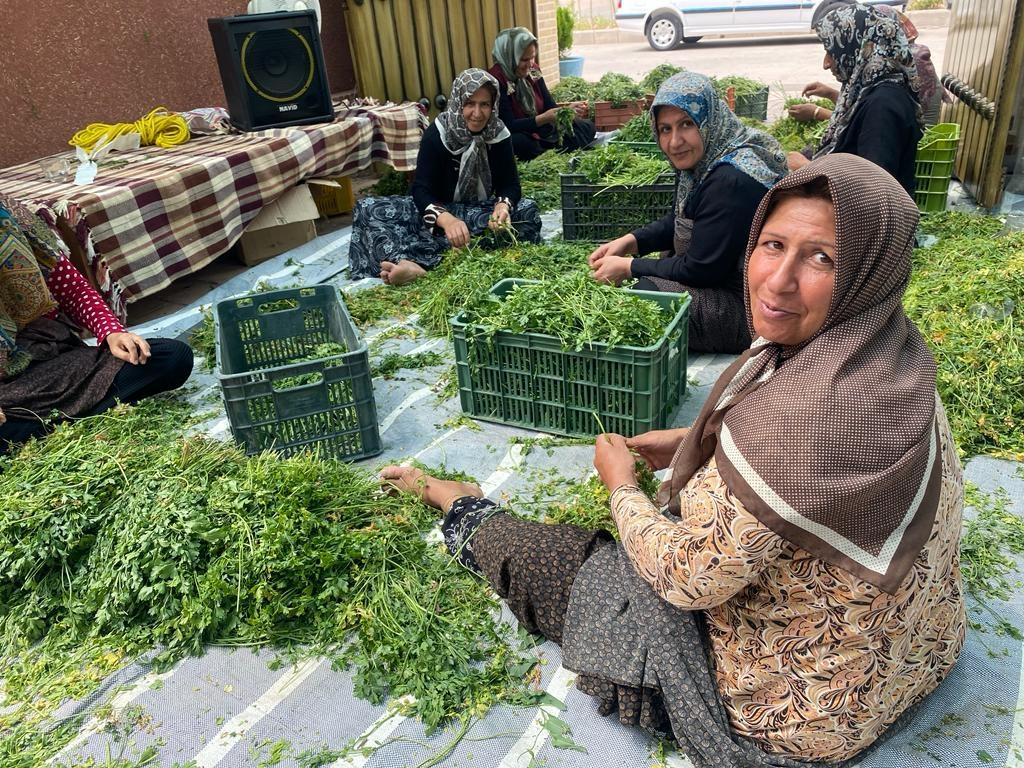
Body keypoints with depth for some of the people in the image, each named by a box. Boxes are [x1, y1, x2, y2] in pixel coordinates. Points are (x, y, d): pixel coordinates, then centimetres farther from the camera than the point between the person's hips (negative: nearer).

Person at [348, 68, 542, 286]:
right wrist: (446, 219, -45)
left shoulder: (498, 133, -7)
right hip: (442, 210, -1)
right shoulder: (437, 133, -15)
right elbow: (421, 190, -23)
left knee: (528, 211, -30)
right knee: (368, 209, -22)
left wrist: (503, 206, -36)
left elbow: (510, 184, -9)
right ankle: (408, 265, -57)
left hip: (482, 212, 2)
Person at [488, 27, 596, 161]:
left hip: (541, 132, 7)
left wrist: (569, 109, -17)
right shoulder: (496, 80, -19)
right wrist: (545, 118, -32)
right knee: (519, 142, -42)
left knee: (587, 127, 2)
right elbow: (509, 126, -24)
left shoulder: (532, 70, 4)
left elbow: (550, 106, 5)